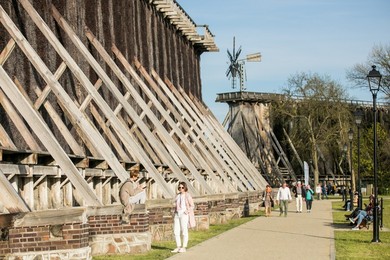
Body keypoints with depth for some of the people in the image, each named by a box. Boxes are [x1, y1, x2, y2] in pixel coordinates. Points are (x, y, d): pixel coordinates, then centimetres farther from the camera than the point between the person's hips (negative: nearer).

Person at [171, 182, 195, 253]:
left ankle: (184, 247, 5)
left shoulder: (187, 195, -6)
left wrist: (187, 212, -15)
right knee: (176, 231, 4)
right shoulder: (178, 195, 13)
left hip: (184, 215, -6)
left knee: (184, 231, -1)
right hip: (177, 215, 6)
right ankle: (178, 247, 12)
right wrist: (175, 211, 10)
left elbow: (192, 206, -7)